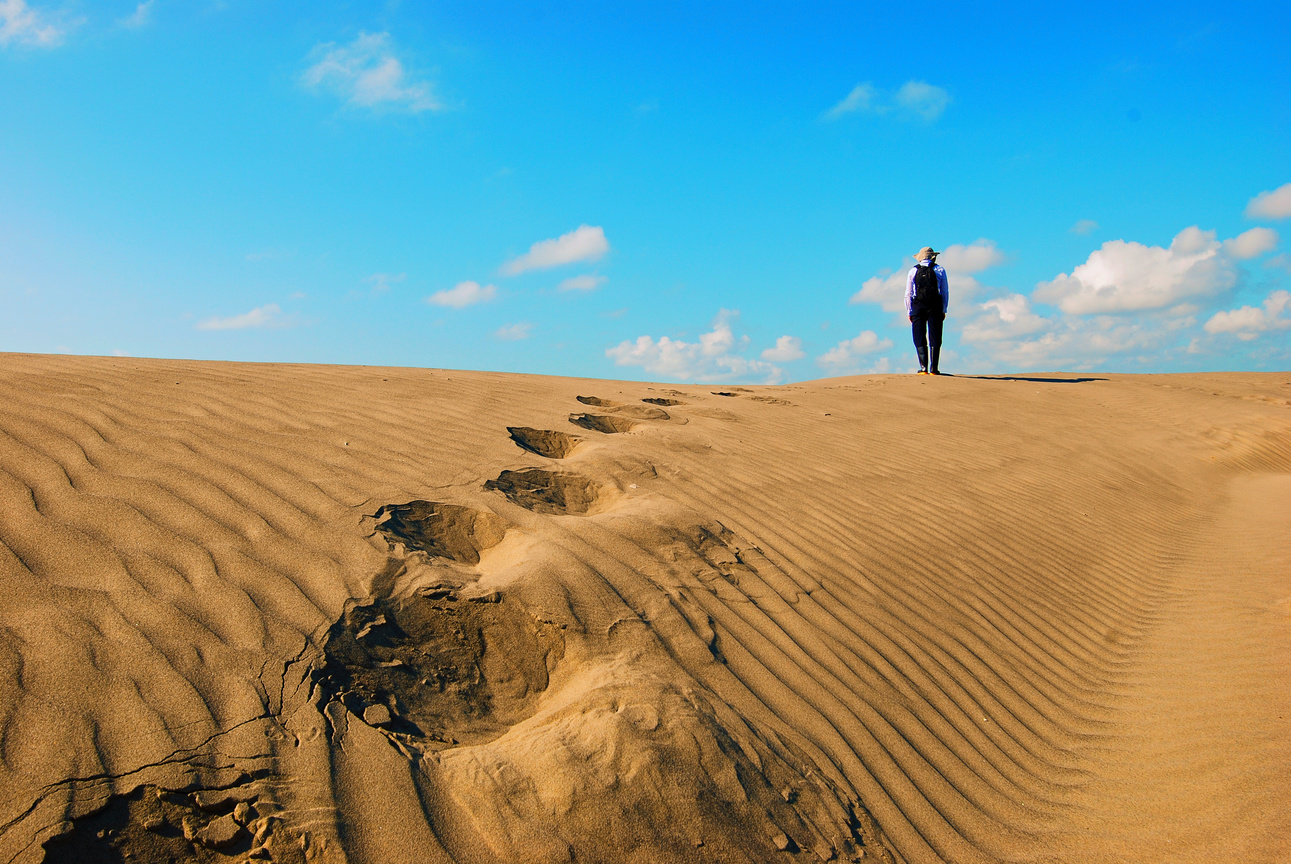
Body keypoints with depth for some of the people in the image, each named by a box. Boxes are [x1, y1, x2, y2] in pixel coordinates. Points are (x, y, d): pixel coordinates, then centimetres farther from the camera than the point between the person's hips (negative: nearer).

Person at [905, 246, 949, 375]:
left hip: (918, 307, 0)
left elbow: (908, 294, 4)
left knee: (920, 340, 2)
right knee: (935, 339, 1)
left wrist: (909, 312, 8)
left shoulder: (913, 271, 7)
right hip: (935, 307, 0)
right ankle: (933, 369, -4)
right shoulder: (940, 270, 6)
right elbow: (945, 292, 5)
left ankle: (923, 368, -6)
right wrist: (944, 310, 10)